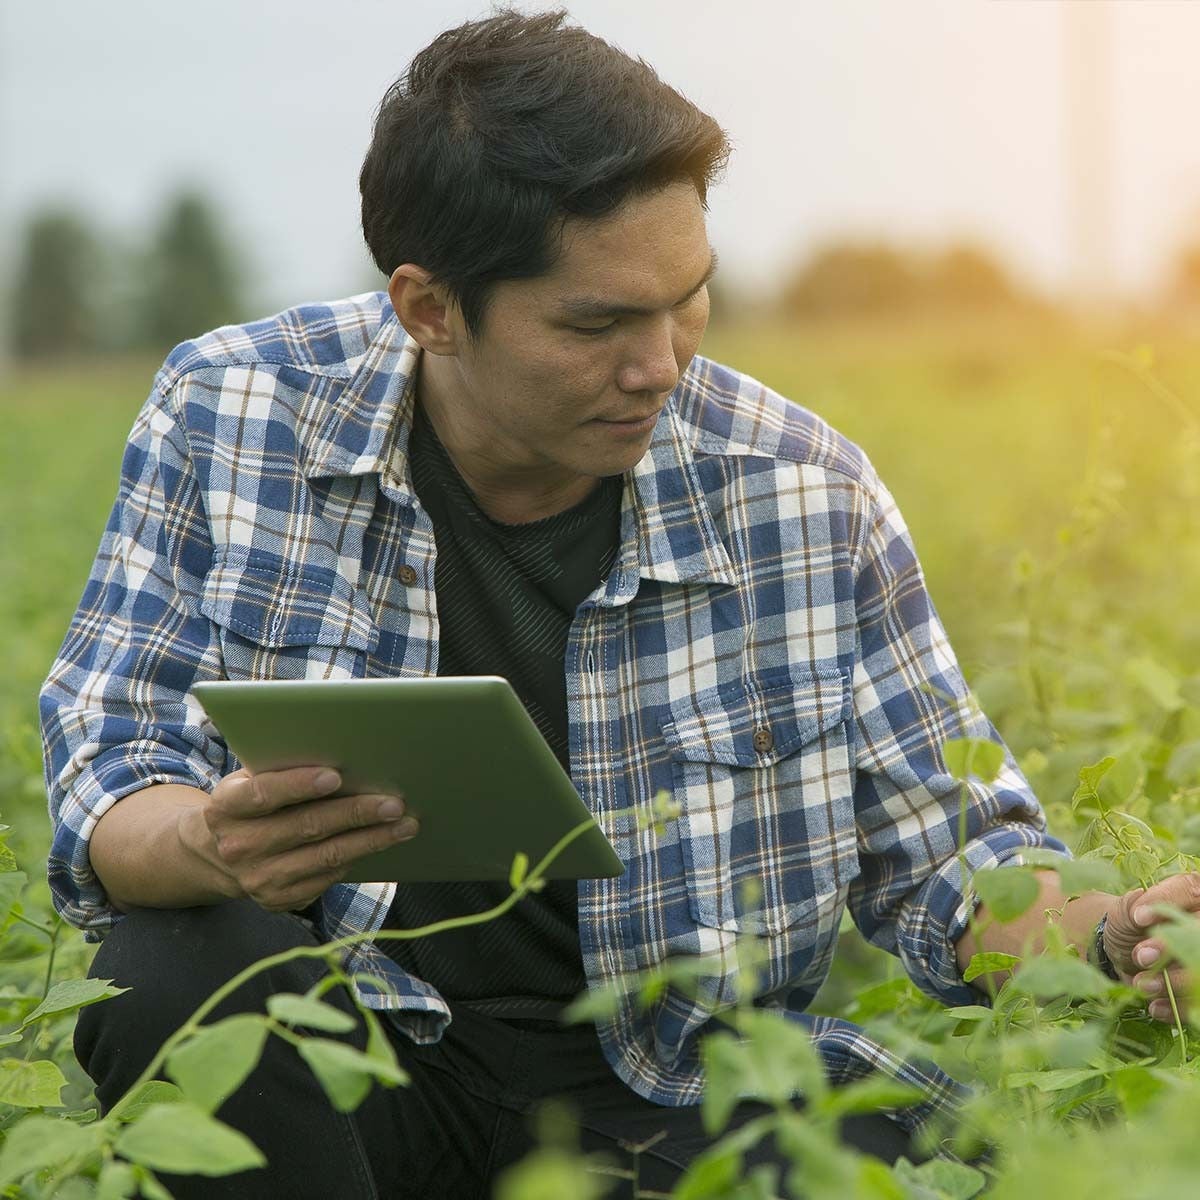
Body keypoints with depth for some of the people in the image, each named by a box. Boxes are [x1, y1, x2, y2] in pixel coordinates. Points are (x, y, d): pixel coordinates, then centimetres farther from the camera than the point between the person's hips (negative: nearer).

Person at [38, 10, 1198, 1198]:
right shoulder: (228, 417, -5)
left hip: (671, 1090, 0)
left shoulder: (803, 495, -3)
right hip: (345, 1063, 1)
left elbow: (942, 851, 6)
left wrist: (1098, 934, -17)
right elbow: (105, 796, -6)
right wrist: (213, 849, -31)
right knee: (183, 970, -32)